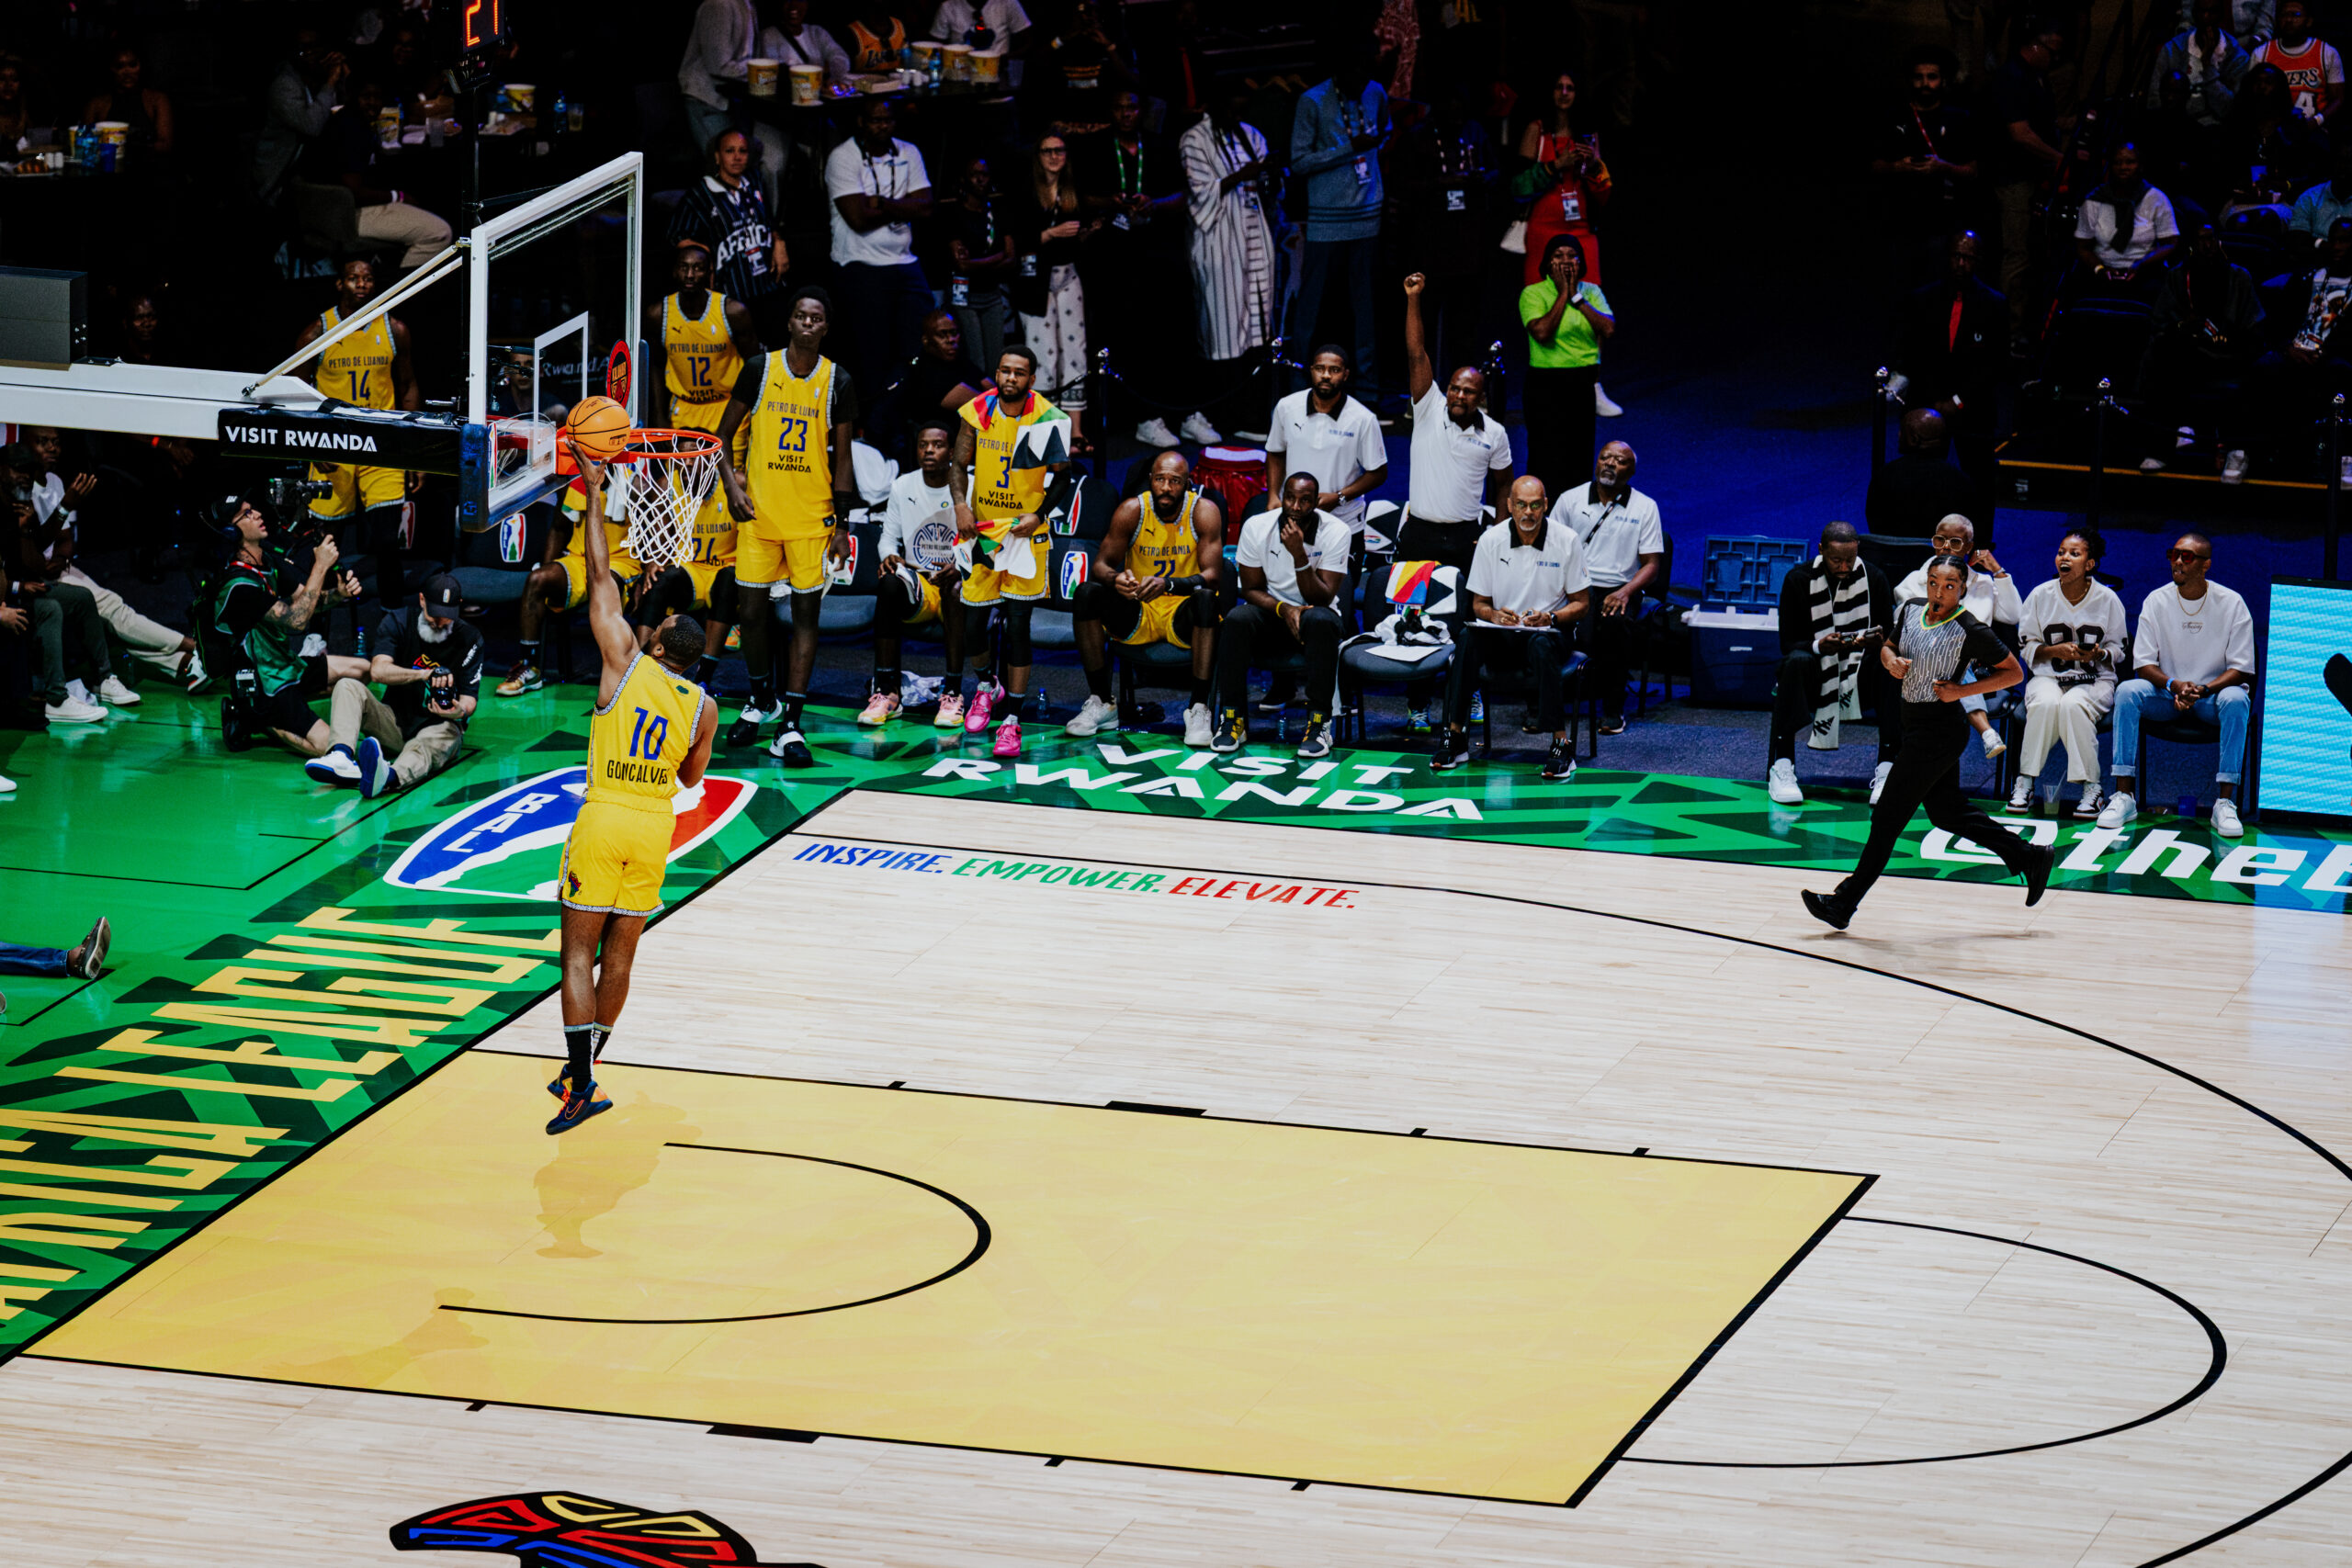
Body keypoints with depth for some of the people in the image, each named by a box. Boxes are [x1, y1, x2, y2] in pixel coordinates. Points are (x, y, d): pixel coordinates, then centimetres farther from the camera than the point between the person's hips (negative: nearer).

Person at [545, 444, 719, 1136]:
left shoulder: (626, 663, -7)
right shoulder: (703, 707, 1)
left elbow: (601, 579, -2)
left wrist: (594, 496, 6)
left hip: (603, 820, -3)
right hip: (654, 830, 3)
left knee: (580, 952, -3)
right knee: (620, 953, 14)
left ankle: (580, 1081, -16)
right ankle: (583, 1070, 24)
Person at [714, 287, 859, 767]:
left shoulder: (838, 383, -1)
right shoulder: (759, 370, -1)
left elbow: (842, 459, 3)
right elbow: (724, 434, 8)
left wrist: (842, 525, -1)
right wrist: (731, 484, -8)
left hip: (812, 515, -1)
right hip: (760, 510, 1)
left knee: (806, 611, -2)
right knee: (751, 608, 5)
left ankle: (790, 724, -2)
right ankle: (761, 700, 30)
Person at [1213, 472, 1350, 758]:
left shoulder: (1335, 532, -13)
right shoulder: (1257, 527, -8)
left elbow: (1323, 599, -17)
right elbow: (1251, 589, -2)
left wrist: (1299, 555, -31)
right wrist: (1284, 609, -22)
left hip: (1311, 611, -1)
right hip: (1271, 613, 1)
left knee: (1320, 621, -37)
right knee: (1237, 619, -32)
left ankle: (1319, 723, -32)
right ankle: (1233, 718, -23)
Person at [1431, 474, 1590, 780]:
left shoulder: (1566, 541, -4)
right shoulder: (1491, 540, 0)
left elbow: (1581, 604, 1)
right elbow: (1478, 603, 7)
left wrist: (1550, 617, -18)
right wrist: (1493, 614, -17)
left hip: (1548, 632, -2)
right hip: (1502, 636, 2)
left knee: (1541, 644, -38)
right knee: (1468, 637, -30)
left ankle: (1561, 744, -37)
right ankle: (1455, 737, -27)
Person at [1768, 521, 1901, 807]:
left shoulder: (1875, 579, -1)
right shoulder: (1798, 581, -6)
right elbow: (1788, 643, -8)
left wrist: (1877, 643, -26)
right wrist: (1819, 646, -30)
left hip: (1859, 672, 1)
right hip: (1814, 675, -1)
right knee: (1796, 662, -36)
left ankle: (1886, 770, -33)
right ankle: (1782, 767, -37)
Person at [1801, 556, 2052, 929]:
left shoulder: (1969, 631, -16)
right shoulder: (1913, 610, 4)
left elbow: (2014, 673, -9)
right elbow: (1887, 646, 19)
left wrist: (1962, 690, -18)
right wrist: (1891, 661, -5)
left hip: (1939, 728, -9)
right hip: (1917, 726, 9)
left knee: (1888, 815, -3)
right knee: (1948, 813, 17)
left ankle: (1844, 904, 3)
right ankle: (2029, 858, 29)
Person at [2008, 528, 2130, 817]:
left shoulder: (2107, 599, 0)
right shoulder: (2041, 595, 2)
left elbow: (2118, 648, 6)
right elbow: (2027, 646, 6)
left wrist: (2099, 654, -16)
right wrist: (2056, 650, -13)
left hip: (2094, 680, -1)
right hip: (2047, 676, 1)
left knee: (2072, 705, -36)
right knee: (2045, 704, -36)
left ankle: (2091, 788, -25)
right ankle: (2025, 782, -23)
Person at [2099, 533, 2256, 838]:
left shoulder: (2231, 603, -6)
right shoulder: (2156, 601, -1)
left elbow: (2240, 669, -7)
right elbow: (2143, 664, -2)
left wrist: (2203, 690, -24)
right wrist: (2174, 685, -23)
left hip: (2214, 691, -2)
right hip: (2167, 695, 2)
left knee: (2236, 700, -35)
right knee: (2127, 691, -27)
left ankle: (2224, 802, -35)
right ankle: (2124, 797, -28)